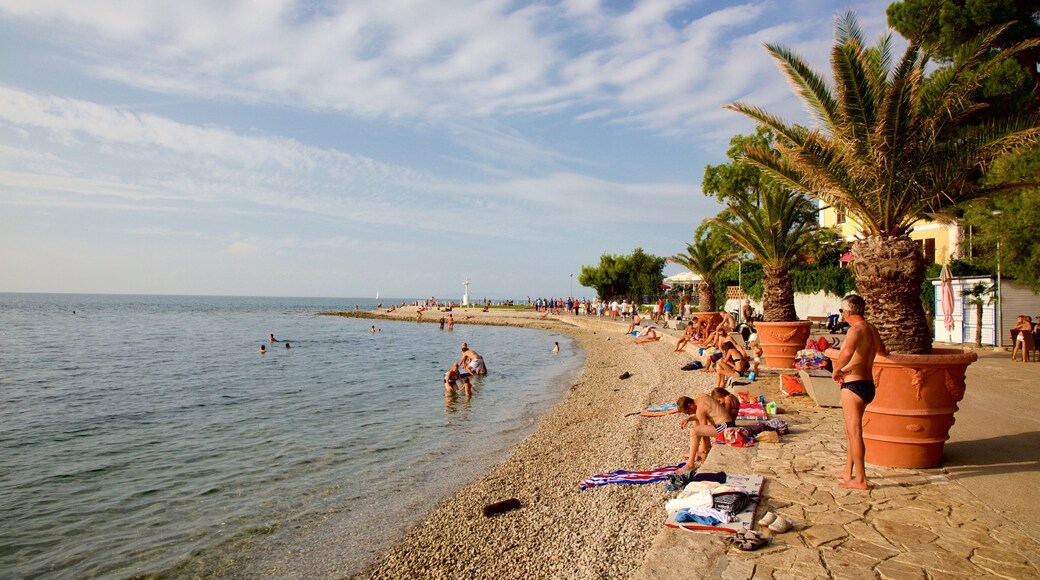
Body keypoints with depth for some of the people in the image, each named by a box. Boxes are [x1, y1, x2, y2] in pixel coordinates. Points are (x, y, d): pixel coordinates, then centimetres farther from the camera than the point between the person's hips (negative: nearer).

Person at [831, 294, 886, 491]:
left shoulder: (857, 329, -18)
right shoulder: (871, 329, 12)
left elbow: (847, 352, -38)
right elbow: (882, 351, 33)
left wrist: (836, 370, -22)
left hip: (854, 385, -10)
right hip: (867, 384, 10)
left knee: (854, 432, -4)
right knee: (850, 430, 19)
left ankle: (860, 480, 0)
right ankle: (848, 472, 29)